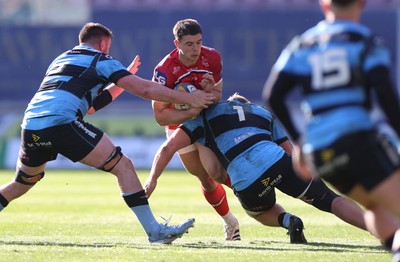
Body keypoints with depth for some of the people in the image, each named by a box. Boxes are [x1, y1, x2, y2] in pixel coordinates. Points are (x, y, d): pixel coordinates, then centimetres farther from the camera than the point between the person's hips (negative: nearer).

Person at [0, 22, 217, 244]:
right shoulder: (101, 60, 12)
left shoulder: (60, 60, 33)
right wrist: (189, 98, 8)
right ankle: (154, 230, -7)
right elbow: (145, 89, 3)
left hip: (30, 127, 7)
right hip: (62, 123, -7)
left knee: (22, 183, 30)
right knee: (123, 166, -1)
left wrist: (120, 83, 44)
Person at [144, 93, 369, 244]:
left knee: (262, 211, 33)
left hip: (247, 183, -1)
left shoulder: (206, 115, 26)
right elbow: (291, 152, 27)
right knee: (329, 200, 9)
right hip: (276, 160, 1)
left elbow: (168, 148, 16)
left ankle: (286, 220, 0)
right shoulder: (264, 113, 34)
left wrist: (152, 180, 24)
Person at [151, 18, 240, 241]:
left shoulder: (212, 58, -17)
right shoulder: (164, 71, -26)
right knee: (206, 180, 3)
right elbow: (160, 116, -24)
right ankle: (230, 222, 22)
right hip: (179, 124, 0)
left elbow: (217, 97, -2)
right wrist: (191, 112, -37)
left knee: (213, 170, -24)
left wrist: (211, 91, -27)